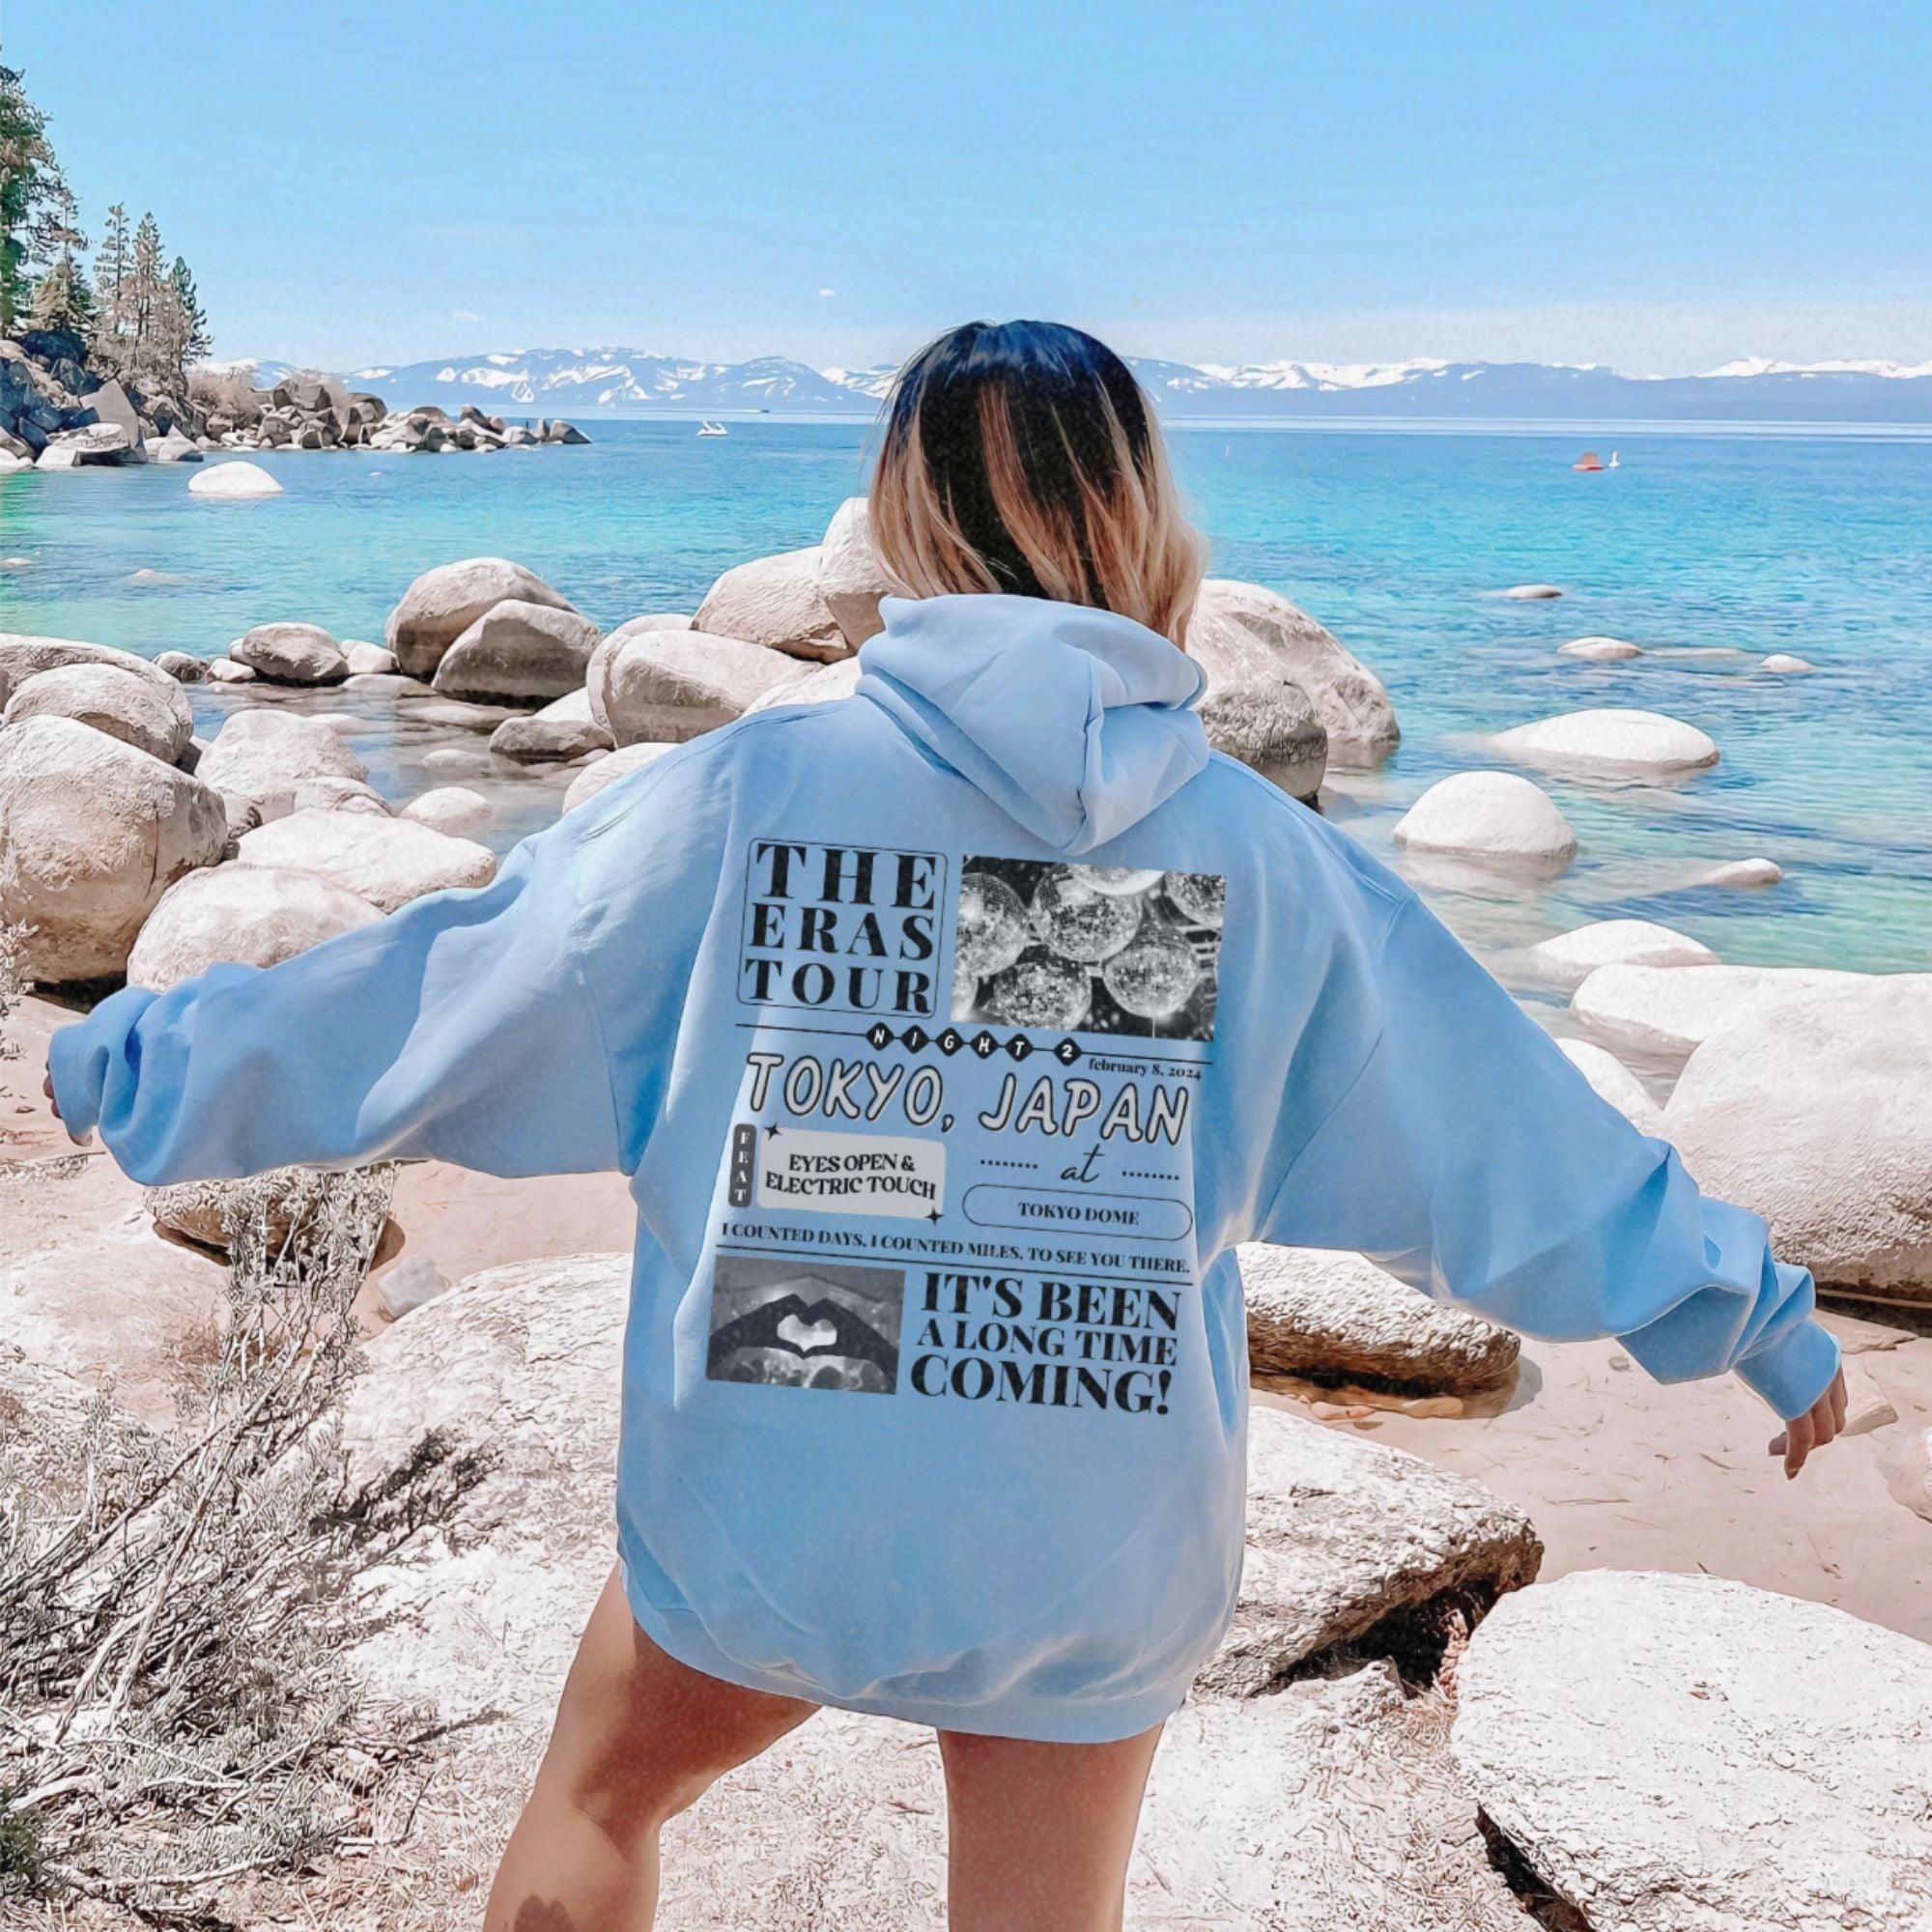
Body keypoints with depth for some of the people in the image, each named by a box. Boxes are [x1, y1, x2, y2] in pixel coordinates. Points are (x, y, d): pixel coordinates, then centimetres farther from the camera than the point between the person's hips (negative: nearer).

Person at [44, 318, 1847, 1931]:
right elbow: (1509, 1135, 1)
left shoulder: (736, 796, -11)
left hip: (757, 1520, 0)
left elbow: (430, 1002, -3)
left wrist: (110, 1066, 13)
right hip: (1098, 1554, 1)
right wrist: (1750, 1315, 16)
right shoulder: (1261, 849, -6)